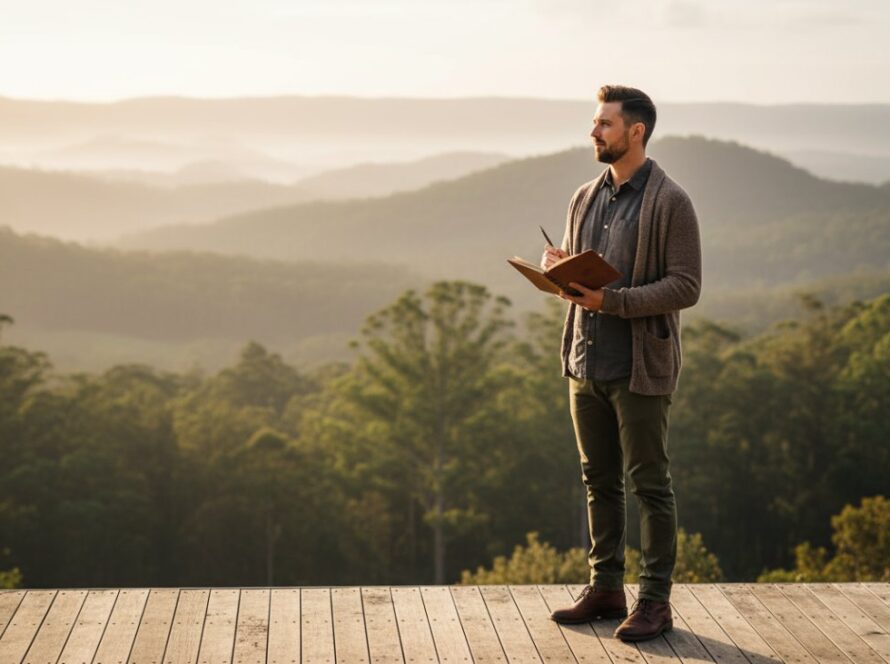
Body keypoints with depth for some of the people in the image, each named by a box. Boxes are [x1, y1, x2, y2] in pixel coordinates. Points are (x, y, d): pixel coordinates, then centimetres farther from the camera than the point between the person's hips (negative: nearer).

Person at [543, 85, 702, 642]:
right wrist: (558, 268, -4)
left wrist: (612, 300, -23)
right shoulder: (586, 198, 11)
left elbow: (686, 287, -14)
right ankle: (607, 588, 23)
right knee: (600, 482, 13)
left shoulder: (670, 202, -10)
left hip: (641, 367, -7)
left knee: (650, 485, 0)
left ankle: (656, 601, 8)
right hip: (587, 363, 7)